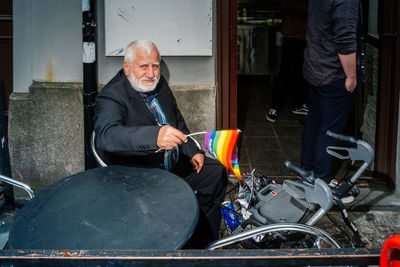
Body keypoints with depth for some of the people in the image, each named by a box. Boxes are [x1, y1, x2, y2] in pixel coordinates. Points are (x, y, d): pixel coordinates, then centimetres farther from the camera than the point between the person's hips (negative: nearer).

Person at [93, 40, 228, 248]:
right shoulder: (111, 96, -20)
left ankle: (204, 241, 22)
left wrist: (192, 152, 7)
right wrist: (154, 136, -54)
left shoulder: (159, 84, 7)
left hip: (175, 164, 9)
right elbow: (106, 135, -40)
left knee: (215, 172, 8)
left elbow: (177, 121, 22)